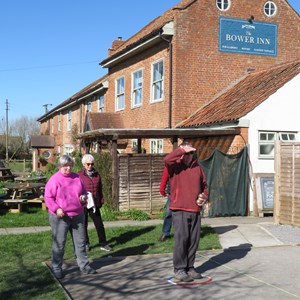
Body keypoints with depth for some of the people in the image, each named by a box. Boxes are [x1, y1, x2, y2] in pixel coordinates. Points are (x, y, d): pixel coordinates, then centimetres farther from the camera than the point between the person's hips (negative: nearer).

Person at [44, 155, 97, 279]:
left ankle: (84, 265, 23)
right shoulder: (54, 179, -8)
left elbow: (84, 192, 19)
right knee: (59, 243, 2)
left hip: (78, 216, 5)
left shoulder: (77, 178, 8)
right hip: (60, 217, -5)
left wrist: (84, 197, -4)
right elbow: (48, 197, -8)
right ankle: (56, 268, 14)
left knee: (80, 241, 11)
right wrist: (56, 209, -21)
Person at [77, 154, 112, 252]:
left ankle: (103, 244, 13)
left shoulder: (97, 174, 8)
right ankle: (85, 244, 24)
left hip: (94, 204, 3)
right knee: (84, 225, 10)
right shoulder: (79, 175, -6)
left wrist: (101, 201, 12)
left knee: (99, 224, 4)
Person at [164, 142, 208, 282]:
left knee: (194, 240, 8)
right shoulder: (175, 166, 0)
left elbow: (204, 185, 22)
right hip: (179, 210, -5)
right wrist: (183, 150, -19)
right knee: (181, 239, -7)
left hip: (195, 210, 5)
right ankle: (179, 269, 3)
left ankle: (190, 267, 20)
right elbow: (167, 159, -25)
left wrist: (204, 196, 4)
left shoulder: (197, 167, 13)